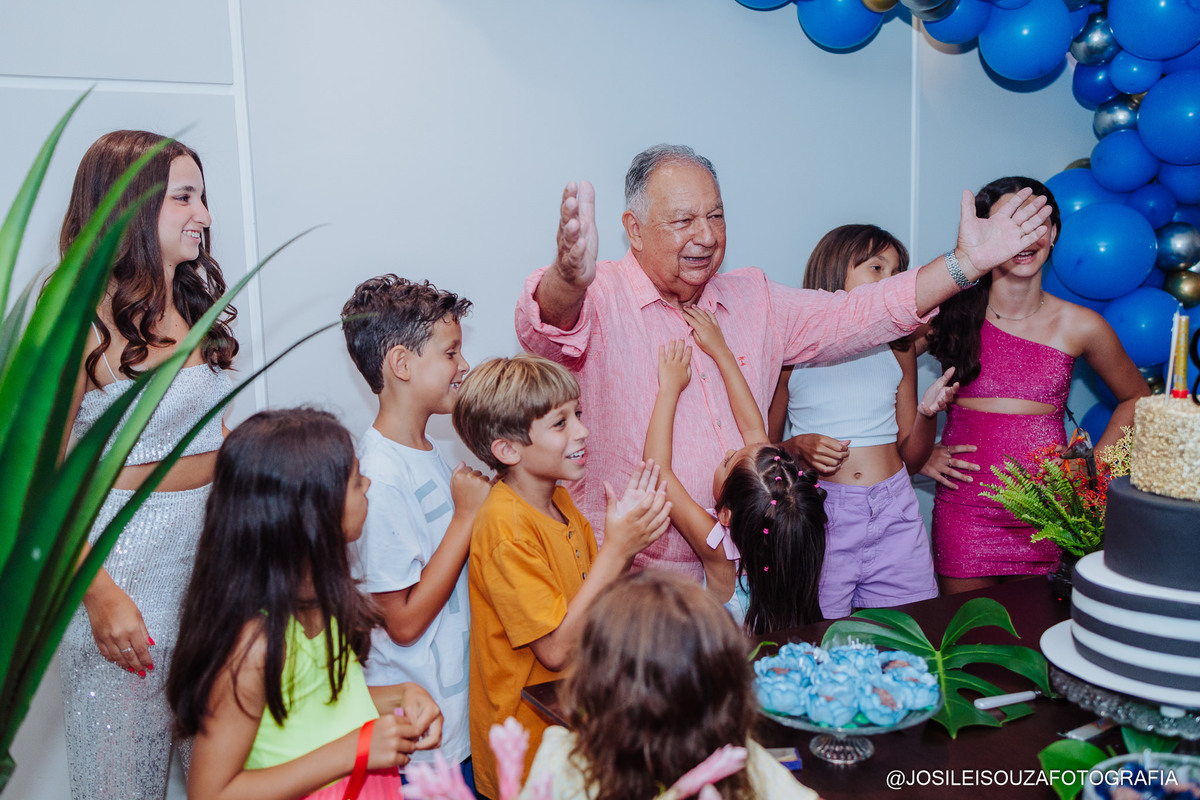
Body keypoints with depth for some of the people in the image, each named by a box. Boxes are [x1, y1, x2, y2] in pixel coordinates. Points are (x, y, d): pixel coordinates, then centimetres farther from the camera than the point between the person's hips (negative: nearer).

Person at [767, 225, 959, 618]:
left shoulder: (897, 349, 12)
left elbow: (912, 459, 13)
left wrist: (928, 412, -4)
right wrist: (797, 447, -14)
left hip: (894, 514, 3)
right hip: (820, 511, -3)